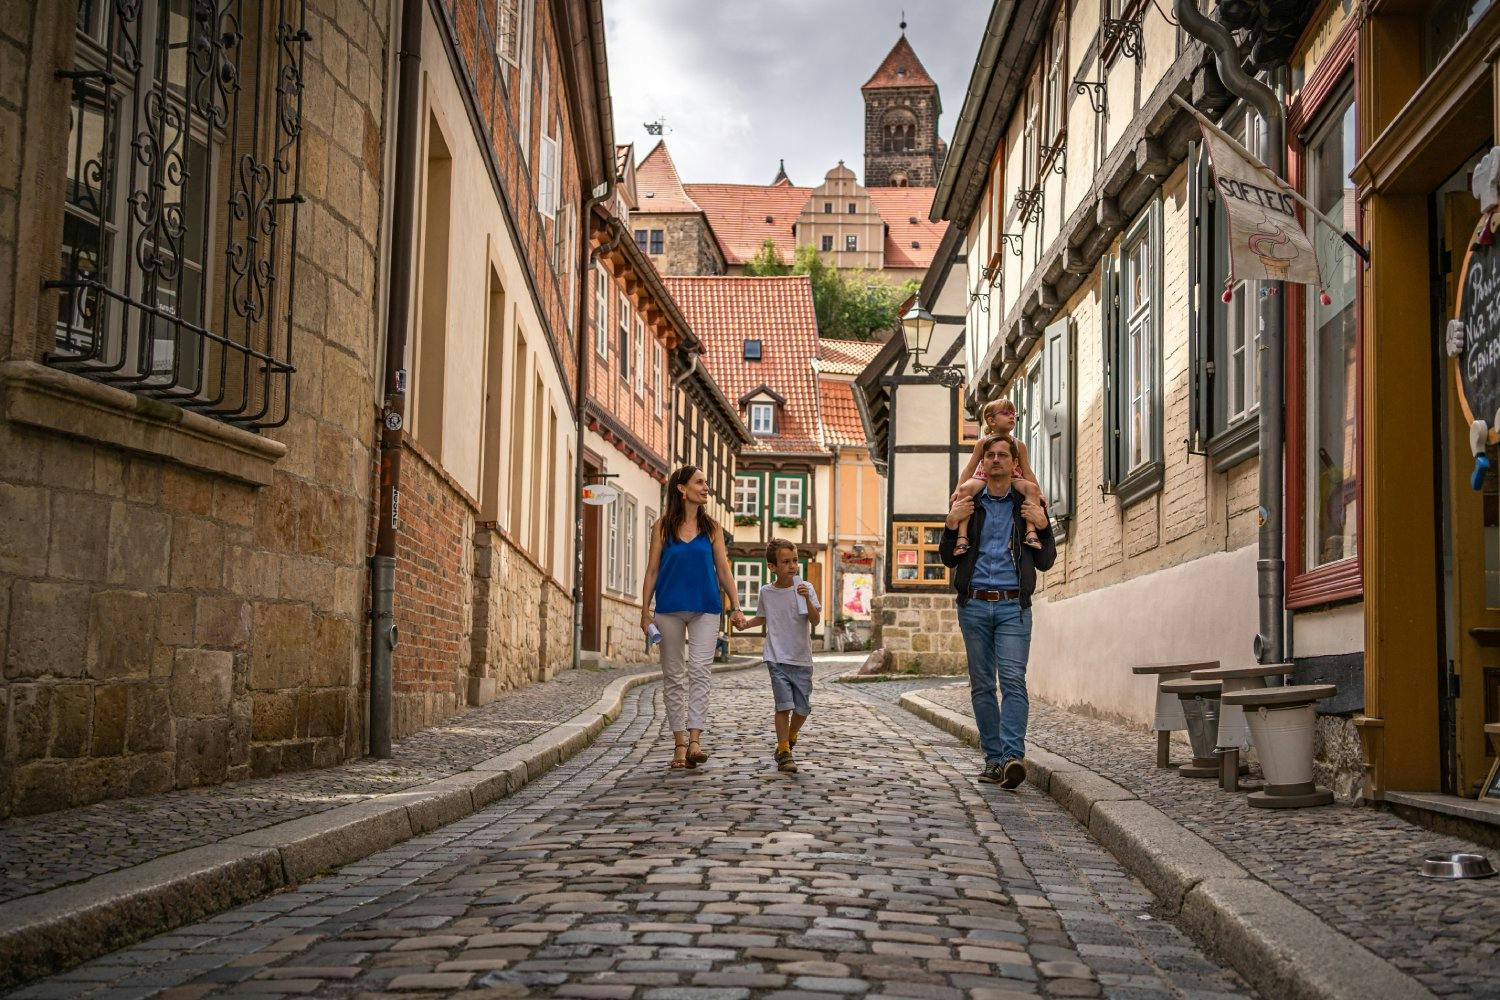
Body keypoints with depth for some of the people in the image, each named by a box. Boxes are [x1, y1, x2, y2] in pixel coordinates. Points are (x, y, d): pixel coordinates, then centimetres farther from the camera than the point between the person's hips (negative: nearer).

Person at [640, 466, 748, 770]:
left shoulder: (711, 528, 7)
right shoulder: (662, 527, 3)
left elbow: (723, 569, 8)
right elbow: (652, 570, 4)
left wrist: (735, 607, 1)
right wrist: (645, 611, -2)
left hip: (705, 608, 0)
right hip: (669, 608, 0)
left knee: (700, 670, -13)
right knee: (674, 675, 4)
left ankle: (695, 740, -18)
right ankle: (680, 744, 10)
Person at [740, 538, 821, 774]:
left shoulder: (805, 588, -4)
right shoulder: (766, 592, 3)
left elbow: (815, 621, -13)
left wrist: (807, 599, -28)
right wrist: (746, 624, 5)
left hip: (801, 658, 0)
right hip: (777, 657, 0)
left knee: (803, 707, 5)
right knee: (784, 704, -12)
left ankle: (790, 738, 35)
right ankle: (784, 753, -5)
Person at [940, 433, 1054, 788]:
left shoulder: (1028, 504, 10)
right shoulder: (968, 503, 13)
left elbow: (1045, 562, 8)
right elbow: (949, 560, 12)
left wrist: (1042, 527, -6)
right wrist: (951, 525, -3)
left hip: (1013, 605, -2)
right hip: (974, 605, 2)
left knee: (1013, 680, -16)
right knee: (981, 685, 4)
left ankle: (1013, 756, -25)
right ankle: (993, 759, 10)